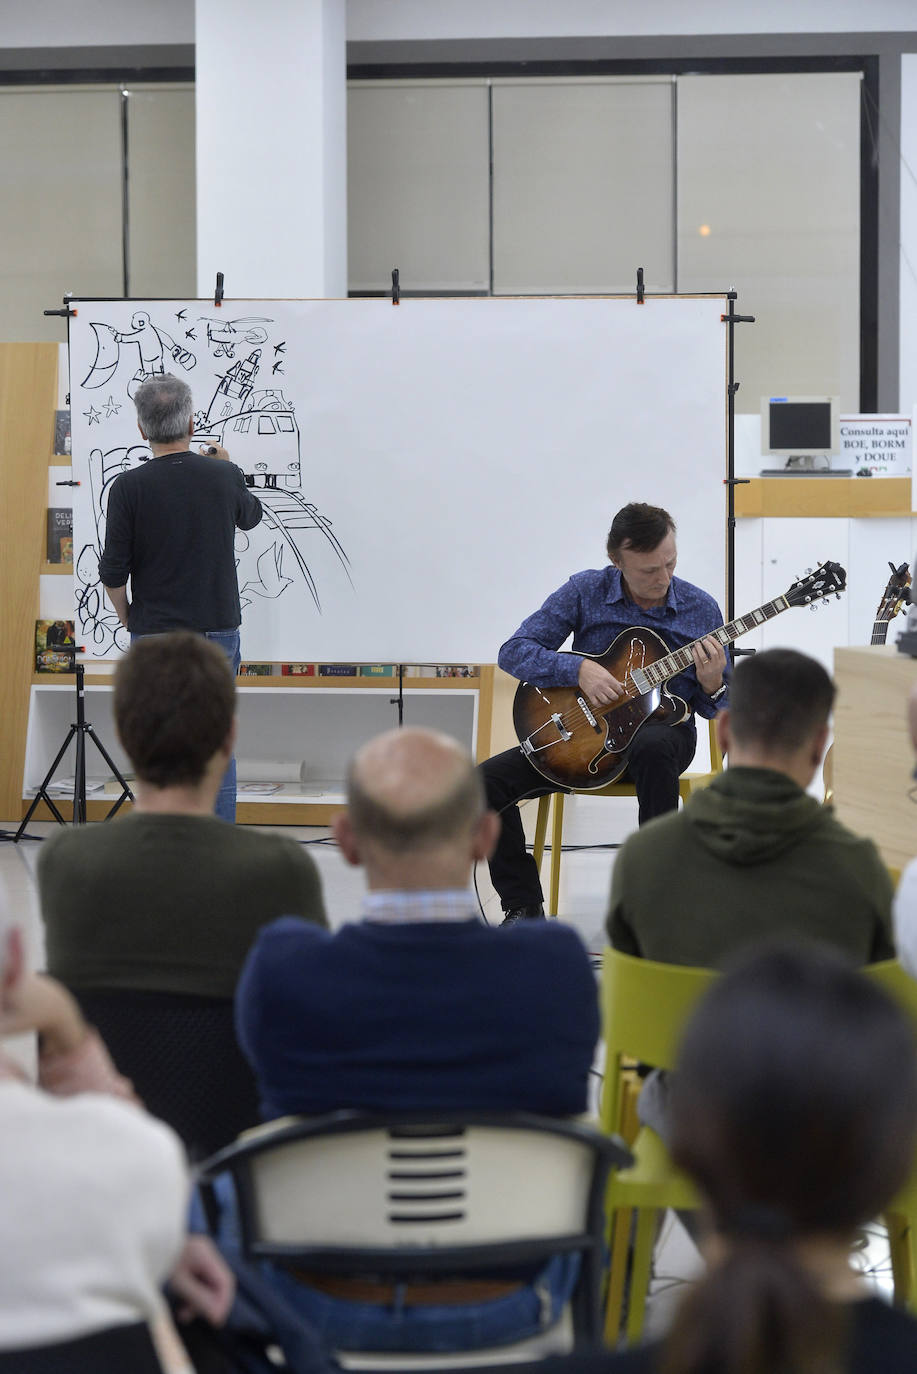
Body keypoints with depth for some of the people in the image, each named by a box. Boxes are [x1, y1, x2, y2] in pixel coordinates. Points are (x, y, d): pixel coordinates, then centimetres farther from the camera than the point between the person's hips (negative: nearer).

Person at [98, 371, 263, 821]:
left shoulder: (129, 487, -11)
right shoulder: (224, 477, -4)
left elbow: (113, 573, -8)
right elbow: (249, 516, 19)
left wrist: (128, 617, 10)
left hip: (154, 636, -2)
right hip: (218, 632, 2)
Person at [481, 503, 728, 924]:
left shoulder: (700, 609, -2)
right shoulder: (586, 590, -5)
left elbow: (720, 710, 3)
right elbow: (513, 652, -8)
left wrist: (712, 685, -21)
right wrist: (579, 669, -22)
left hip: (661, 729, -2)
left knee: (653, 746, -41)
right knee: (487, 780, -18)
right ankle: (524, 907, -2)